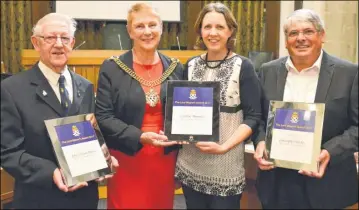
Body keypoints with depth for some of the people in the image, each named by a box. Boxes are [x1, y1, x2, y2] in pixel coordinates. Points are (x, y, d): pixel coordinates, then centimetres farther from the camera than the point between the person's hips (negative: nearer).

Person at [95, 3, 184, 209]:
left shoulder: (176, 68, 5)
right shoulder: (112, 68, -5)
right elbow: (103, 117, -8)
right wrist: (140, 136, -18)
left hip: (165, 160, 3)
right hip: (126, 160, -2)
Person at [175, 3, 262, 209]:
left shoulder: (243, 67, -7)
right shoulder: (191, 65, 5)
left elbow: (253, 116, -9)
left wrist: (224, 147, -19)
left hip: (226, 166, -3)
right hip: (190, 163, 4)